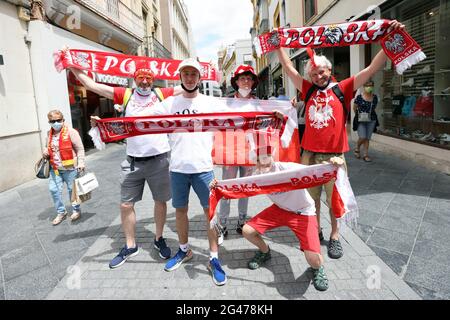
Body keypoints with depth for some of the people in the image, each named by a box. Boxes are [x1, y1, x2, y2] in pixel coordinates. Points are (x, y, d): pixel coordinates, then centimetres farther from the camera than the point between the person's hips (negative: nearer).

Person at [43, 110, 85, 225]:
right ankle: (61, 212, 23)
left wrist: (81, 163, -15)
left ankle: (76, 210, 26)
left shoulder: (71, 132, -11)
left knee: (72, 189, 6)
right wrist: (46, 153, 3)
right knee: (54, 190, 6)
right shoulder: (50, 134, 9)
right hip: (55, 168, 6)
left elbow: (80, 149, -10)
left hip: (70, 168, -6)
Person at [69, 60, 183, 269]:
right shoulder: (125, 95, 6)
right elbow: (91, 85, 8)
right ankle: (130, 246, 28)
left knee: (160, 201, 12)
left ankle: (159, 239, 35)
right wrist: (72, 66, 10)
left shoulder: (162, 94, 5)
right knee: (126, 205, 8)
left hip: (158, 159, -1)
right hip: (133, 161, 2)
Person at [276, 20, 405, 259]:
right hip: (309, 155, 2)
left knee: (334, 199, 8)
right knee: (312, 197, 11)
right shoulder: (308, 90, 8)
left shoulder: (342, 89, 2)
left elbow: (373, 68, -3)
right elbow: (288, 67, 11)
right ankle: (315, 231, 29)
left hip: (334, 156, -2)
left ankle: (335, 237, 25)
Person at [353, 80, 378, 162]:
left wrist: (370, 114, 13)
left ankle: (365, 155, 12)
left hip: (371, 120, 4)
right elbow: (354, 108, 3)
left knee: (367, 138, 5)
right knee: (362, 137, -10)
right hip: (361, 120, -3)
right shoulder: (359, 97, -8)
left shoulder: (375, 97, 4)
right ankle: (357, 149, 19)